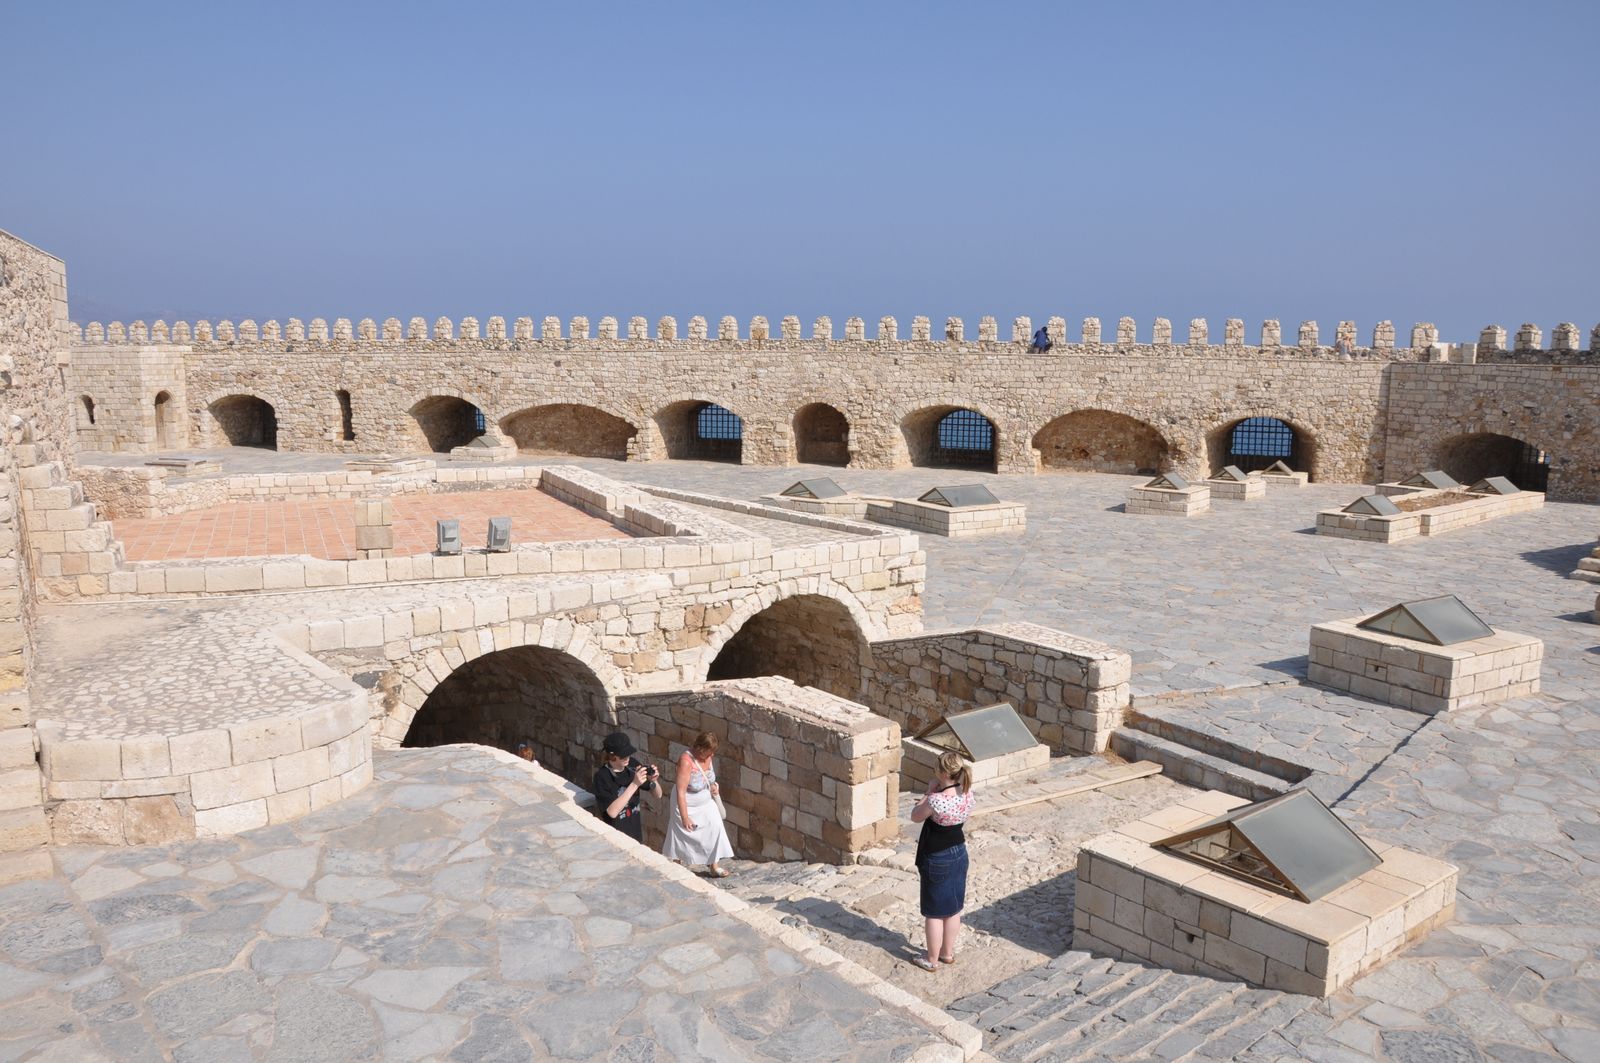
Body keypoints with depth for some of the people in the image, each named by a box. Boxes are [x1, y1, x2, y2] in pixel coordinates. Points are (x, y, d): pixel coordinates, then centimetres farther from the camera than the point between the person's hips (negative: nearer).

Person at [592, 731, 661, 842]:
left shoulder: (633, 765, -6)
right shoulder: (602, 776, -19)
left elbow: (657, 795, 2)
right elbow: (612, 812, -28)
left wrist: (654, 781, -21)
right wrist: (634, 784, -33)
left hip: (636, 834, 5)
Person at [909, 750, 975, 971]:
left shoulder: (936, 800, -32)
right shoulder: (968, 794, -8)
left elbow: (915, 817, -12)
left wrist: (929, 791, -9)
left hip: (937, 860, -7)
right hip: (959, 853, 7)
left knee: (934, 912, 10)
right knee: (954, 908, 20)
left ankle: (932, 960, 23)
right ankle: (948, 953, 36)